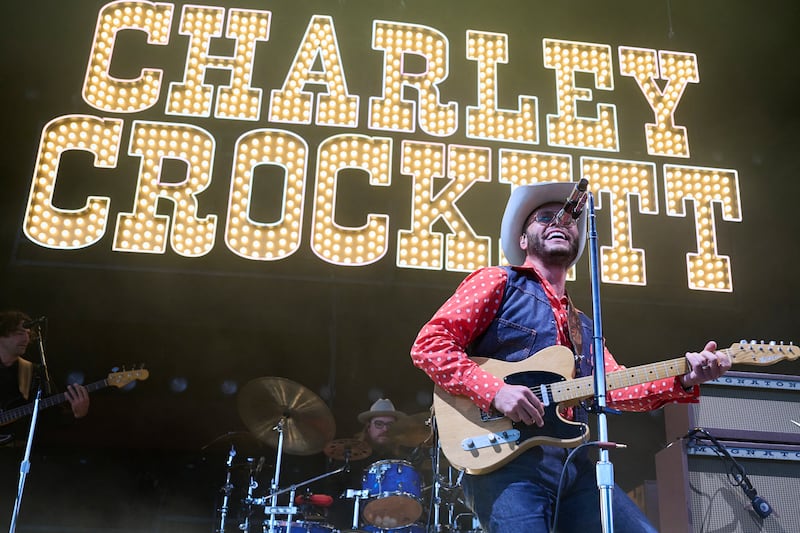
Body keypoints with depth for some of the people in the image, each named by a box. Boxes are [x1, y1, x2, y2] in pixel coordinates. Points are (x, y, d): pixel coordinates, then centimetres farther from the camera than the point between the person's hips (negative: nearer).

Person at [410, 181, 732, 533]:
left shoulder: (583, 326, 26)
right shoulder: (498, 283, 6)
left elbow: (615, 386, 13)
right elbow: (428, 344, -4)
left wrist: (682, 381, -4)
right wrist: (495, 391, -17)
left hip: (573, 464, 6)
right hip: (505, 458, -6)